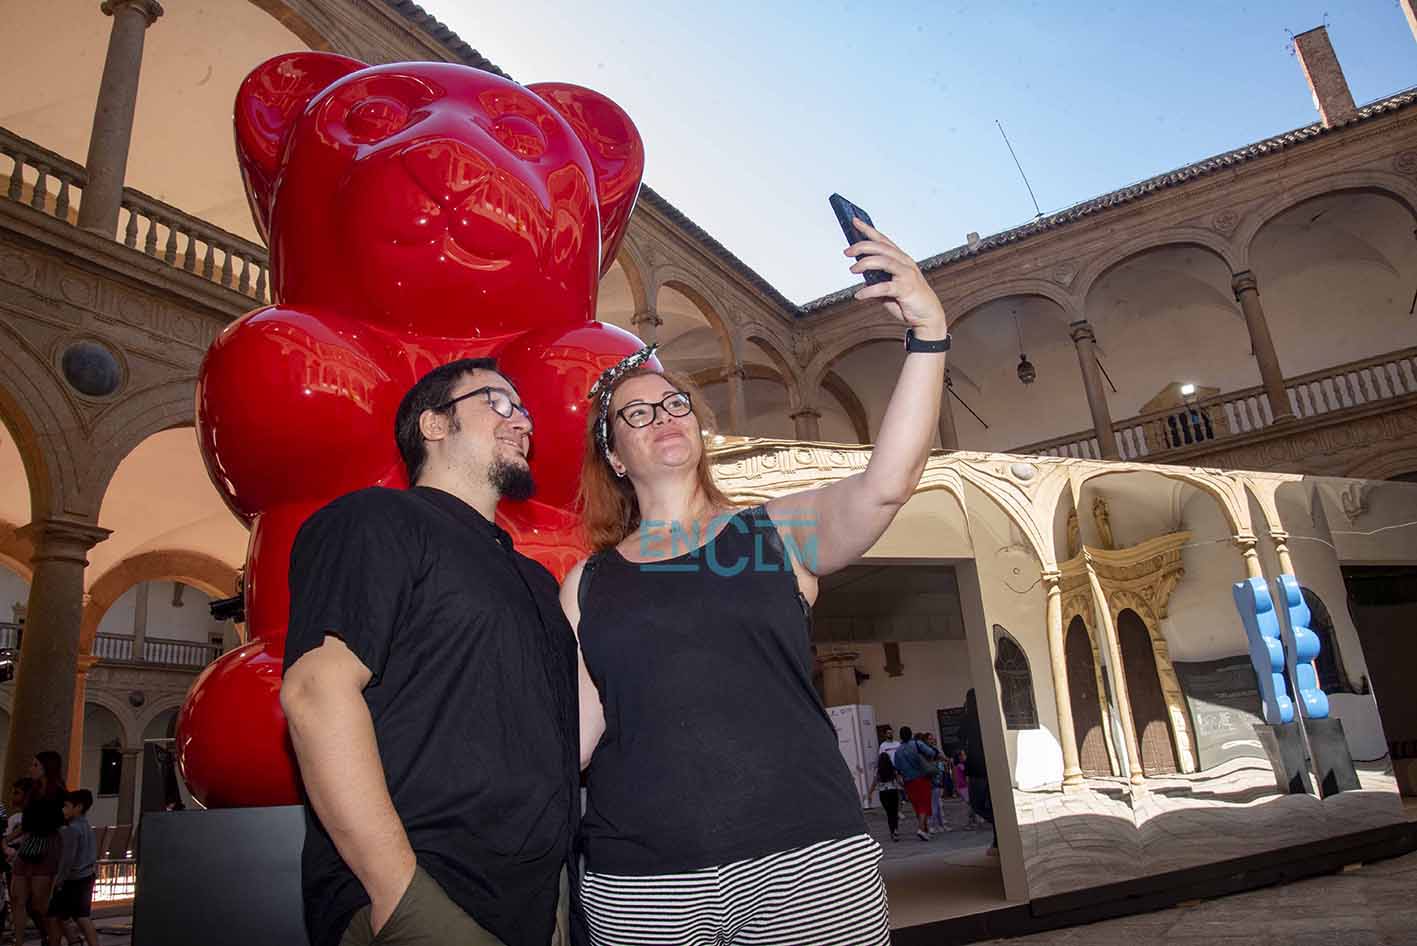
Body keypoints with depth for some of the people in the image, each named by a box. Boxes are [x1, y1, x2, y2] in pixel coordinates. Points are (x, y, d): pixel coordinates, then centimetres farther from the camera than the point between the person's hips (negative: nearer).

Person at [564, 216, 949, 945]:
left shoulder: (778, 531, 3)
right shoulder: (587, 585, 7)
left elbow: (885, 486, -13)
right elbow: (574, 732, 7)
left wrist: (927, 335, -23)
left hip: (808, 860, 0)